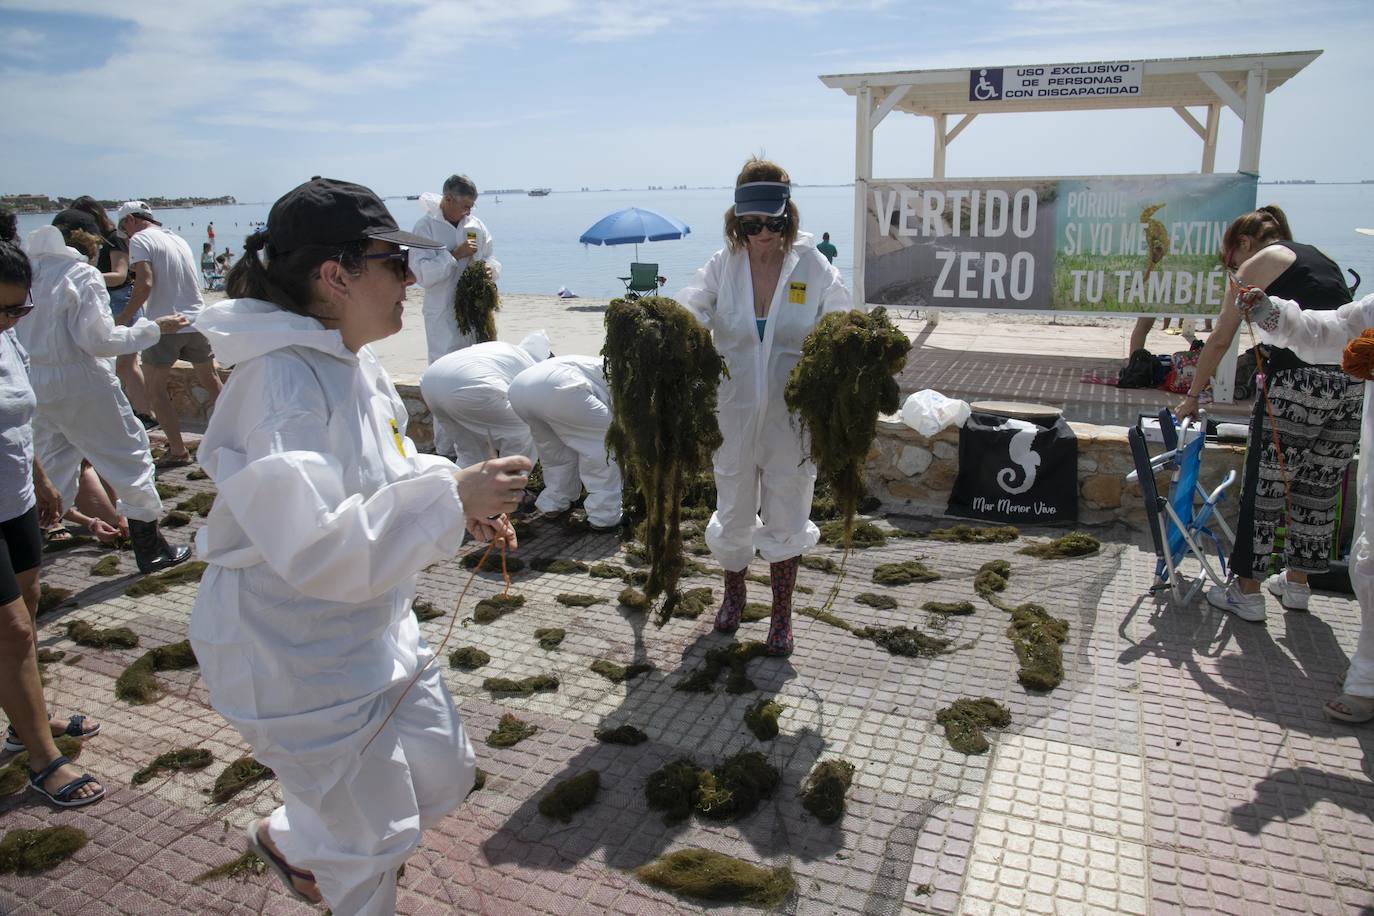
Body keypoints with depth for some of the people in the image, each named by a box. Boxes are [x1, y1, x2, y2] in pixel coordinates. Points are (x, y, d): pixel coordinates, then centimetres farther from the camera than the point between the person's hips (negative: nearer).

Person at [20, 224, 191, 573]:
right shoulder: (81, 274, -13)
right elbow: (98, 340, -16)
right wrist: (154, 328, -9)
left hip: (32, 382, 6)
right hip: (79, 381, -6)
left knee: (51, 462, 21)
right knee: (128, 452, 6)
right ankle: (150, 549, 10)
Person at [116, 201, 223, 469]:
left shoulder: (140, 240, -5)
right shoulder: (178, 239, 17)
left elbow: (145, 284, -17)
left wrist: (124, 317, -9)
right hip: (196, 322, 6)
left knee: (155, 387, 5)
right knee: (210, 381, 17)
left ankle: (178, 451, 0)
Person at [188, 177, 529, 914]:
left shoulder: (353, 362, 1)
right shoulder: (283, 383, -28)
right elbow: (314, 549, -36)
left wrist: (461, 499, -3)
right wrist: (447, 498, -34)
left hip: (375, 632, 9)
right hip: (297, 658, -8)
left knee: (443, 776, 21)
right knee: (375, 840, 11)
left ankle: (289, 840, 44)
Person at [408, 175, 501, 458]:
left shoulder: (475, 225, 7)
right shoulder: (426, 226, -7)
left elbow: (491, 259, 14)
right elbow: (421, 272, -14)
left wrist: (490, 268, -9)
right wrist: (455, 255, -19)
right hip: (443, 315, -5)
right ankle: (445, 448, 5)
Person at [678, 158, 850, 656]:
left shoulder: (815, 269, -8)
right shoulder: (723, 267, -4)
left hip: (792, 418, -1)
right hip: (734, 414, 1)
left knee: (785, 520, 12)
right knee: (733, 514, 18)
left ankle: (781, 615, 32)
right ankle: (733, 593, 45)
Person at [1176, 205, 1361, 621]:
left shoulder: (1256, 264, 7)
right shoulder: (1320, 258, 27)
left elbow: (1219, 341, 7)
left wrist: (1191, 397, 15)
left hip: (1299, 380, -7)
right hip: (1353, 381, 7)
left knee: (1264, 488, 2)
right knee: (1320, 489, 17)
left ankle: (1246, 591, 9)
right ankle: (1296, 583, 30)